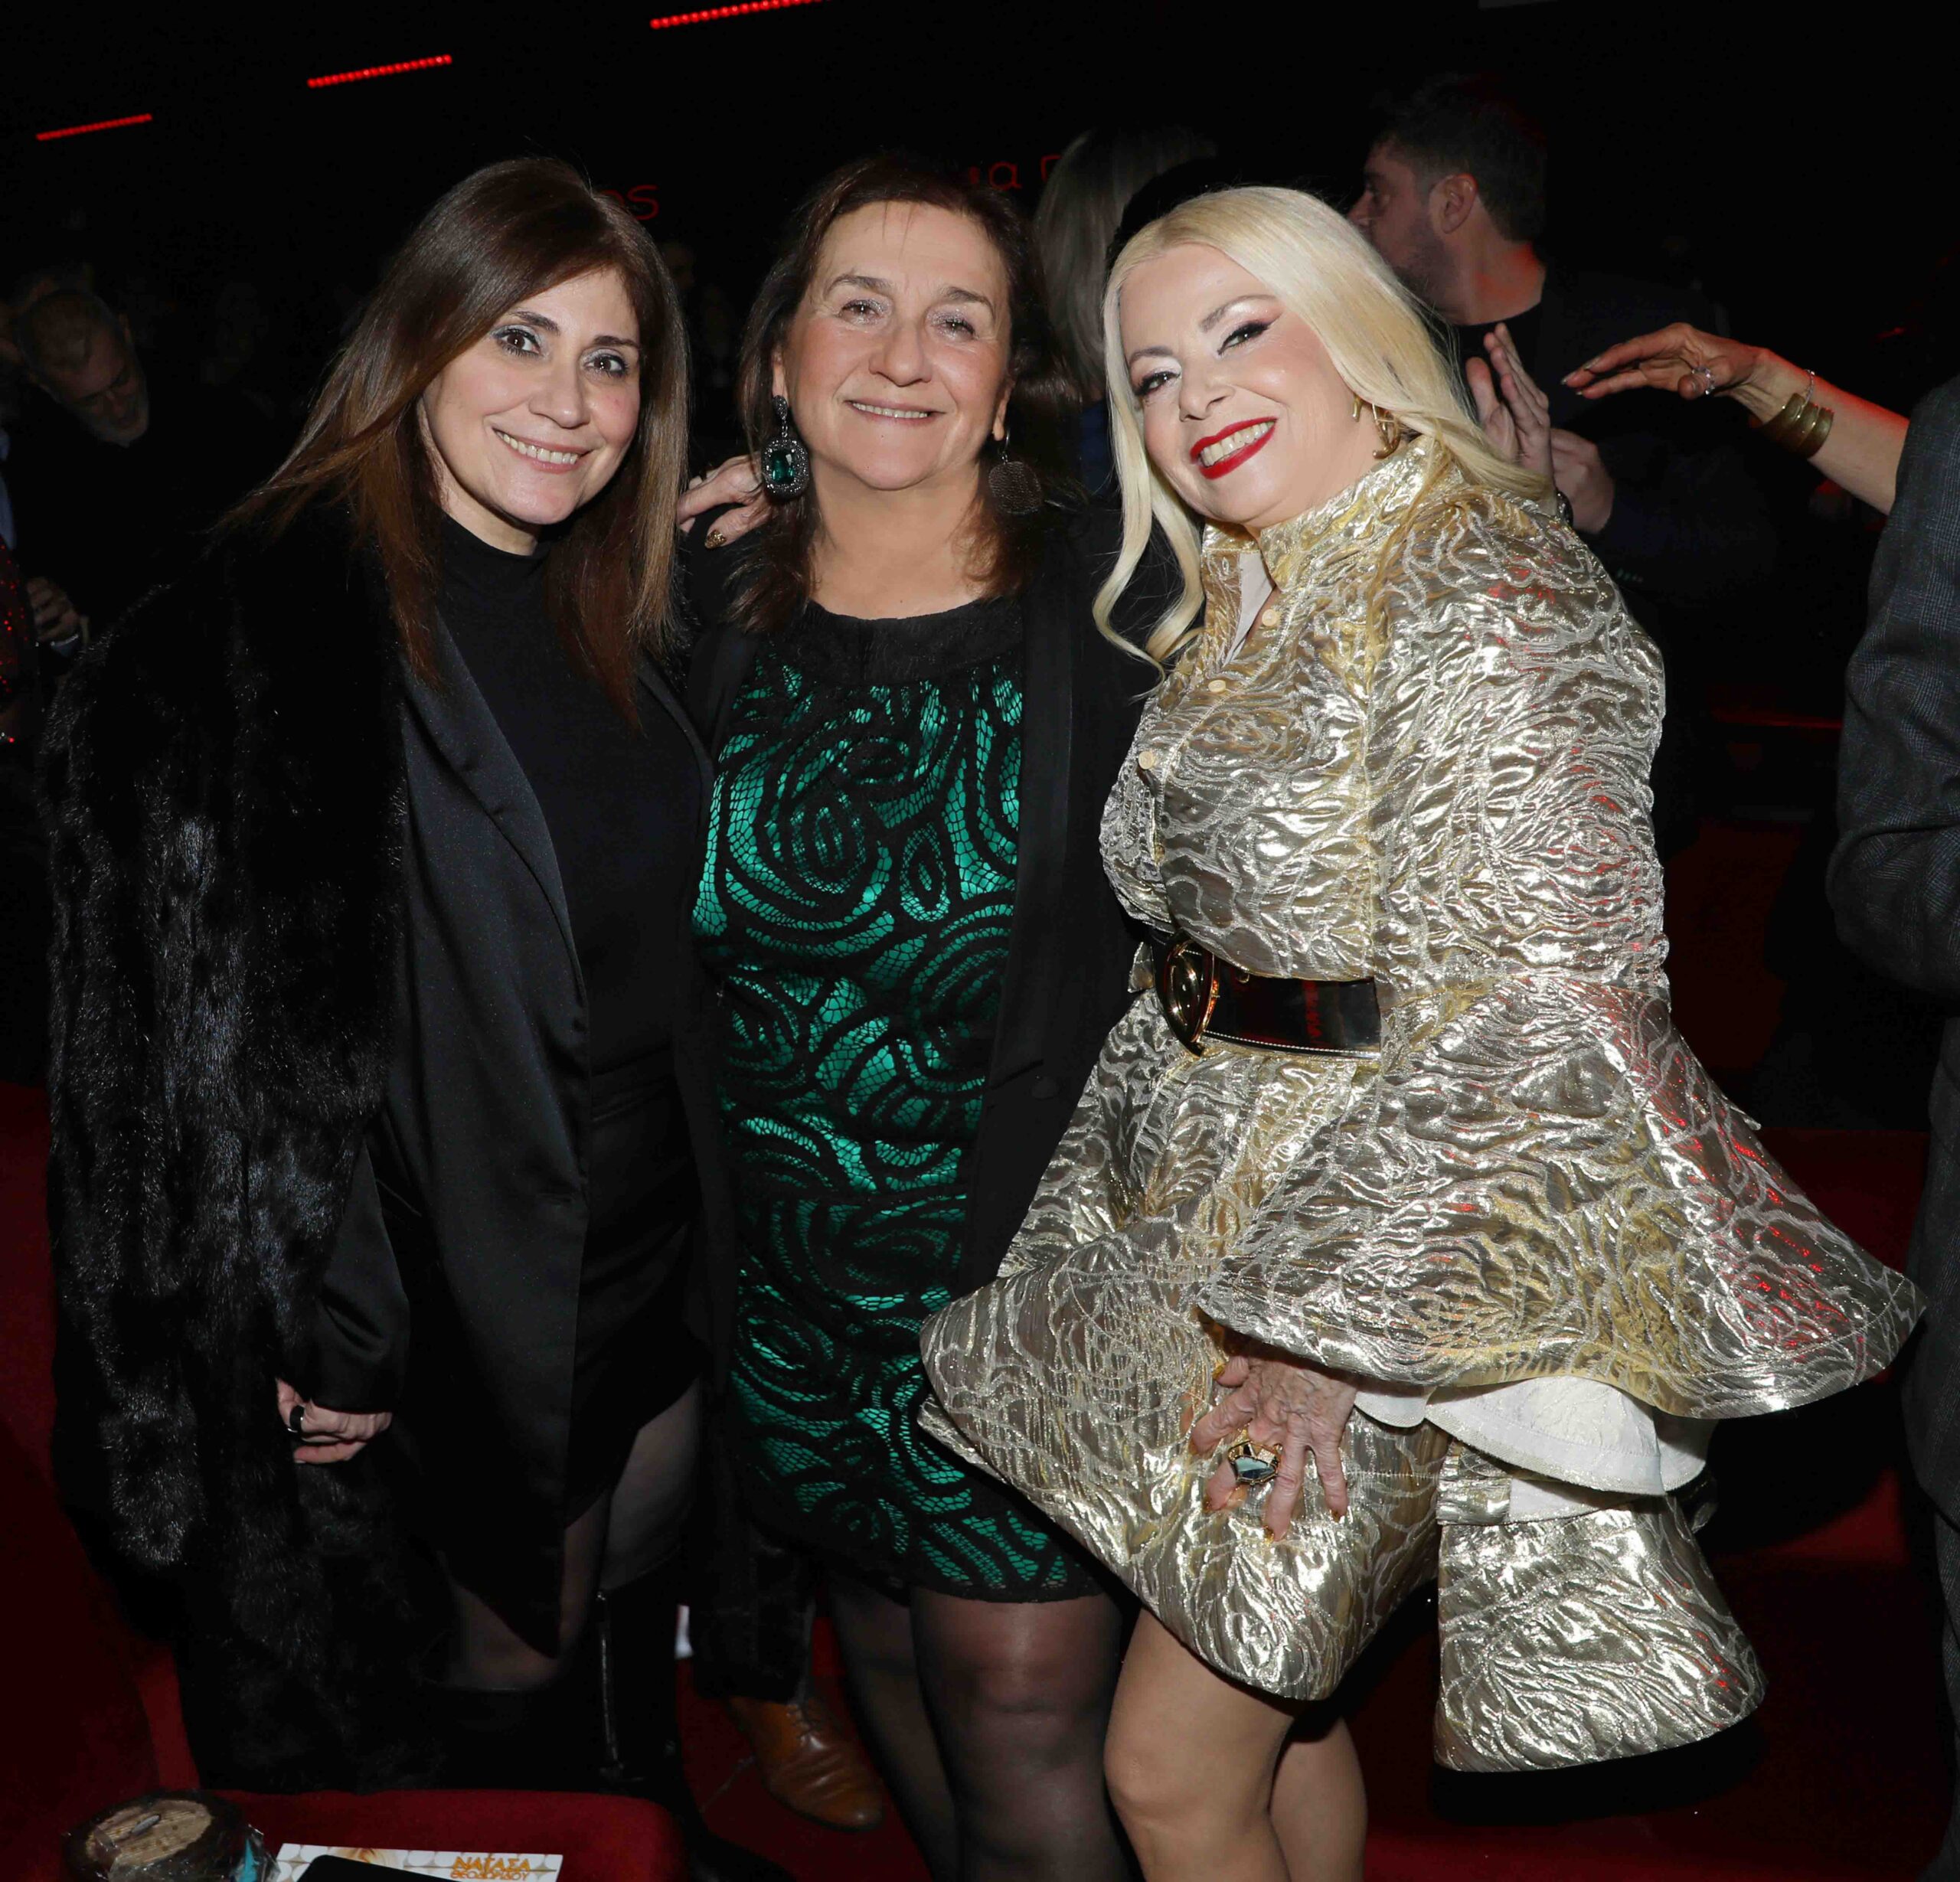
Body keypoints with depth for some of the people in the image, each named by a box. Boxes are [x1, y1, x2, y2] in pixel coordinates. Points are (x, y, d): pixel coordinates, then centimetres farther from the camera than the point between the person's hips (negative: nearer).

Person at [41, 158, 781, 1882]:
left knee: (646, 1580, 25)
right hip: (491, 1277, -7)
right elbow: (259, 1011, -21)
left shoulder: (604, 616, 5)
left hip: (662, 1234, 7)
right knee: (523, 1639, 14)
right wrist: (330, 1329, -21)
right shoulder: (285, 623, -20)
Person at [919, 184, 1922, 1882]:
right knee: (1277, 1704, 19)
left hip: (1386, 1244, -8)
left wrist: (1342, 1316, -21)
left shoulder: (1478, 593, -17)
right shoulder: (1249, 612, 12)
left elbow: (1537, 997, -22)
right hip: (1218, 1209, 8)